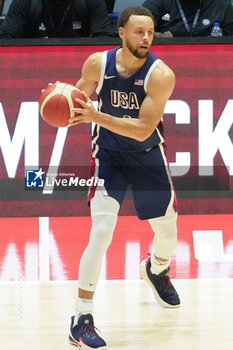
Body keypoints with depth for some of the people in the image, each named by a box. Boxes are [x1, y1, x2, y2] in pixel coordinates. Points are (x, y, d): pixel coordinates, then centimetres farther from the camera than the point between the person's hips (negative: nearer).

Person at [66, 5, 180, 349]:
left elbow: (143, 130, -30)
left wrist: (96, 116, -40)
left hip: (148, 157, 1)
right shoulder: (97, 64, -16)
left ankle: (157, 270, 53)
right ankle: (81, 318, -13)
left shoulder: (161, 75, -24)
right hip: (109, 155, -1)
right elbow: (80, 94, 5)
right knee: (102, 231, -18)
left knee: (168, 230, 15)